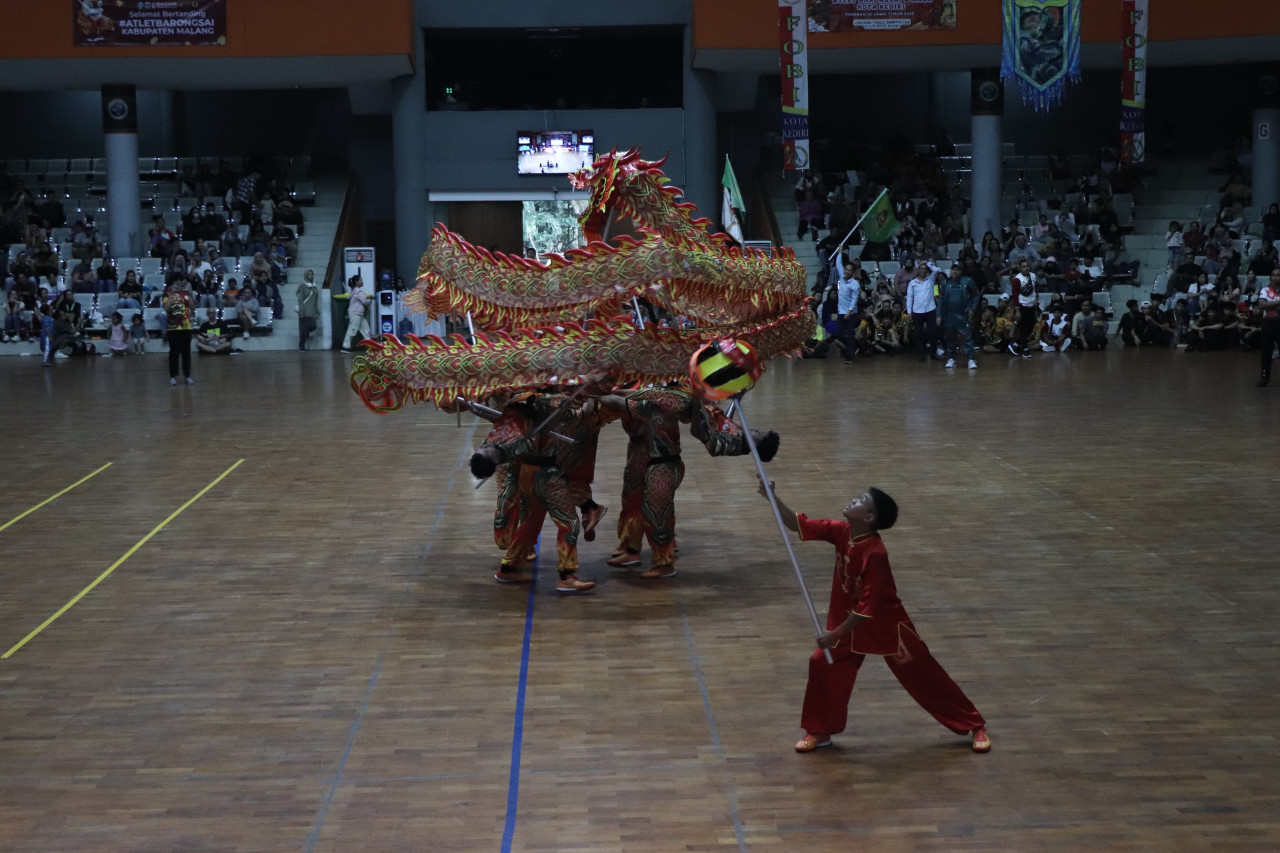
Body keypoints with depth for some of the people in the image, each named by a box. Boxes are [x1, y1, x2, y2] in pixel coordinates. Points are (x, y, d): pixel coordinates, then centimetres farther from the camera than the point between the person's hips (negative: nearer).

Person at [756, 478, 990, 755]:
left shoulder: (875, 553, -31)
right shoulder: (841, 532, -10)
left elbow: (867, 606, -29)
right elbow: (798, 524, -8)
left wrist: (835, 634, -26)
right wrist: (773, 497, -20)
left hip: (887, 626, -6)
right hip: (850, 621, 7)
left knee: (922, 676, 2)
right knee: (823, 665, -3)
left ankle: (976, 726, 16)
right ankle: (819, 731, 15)